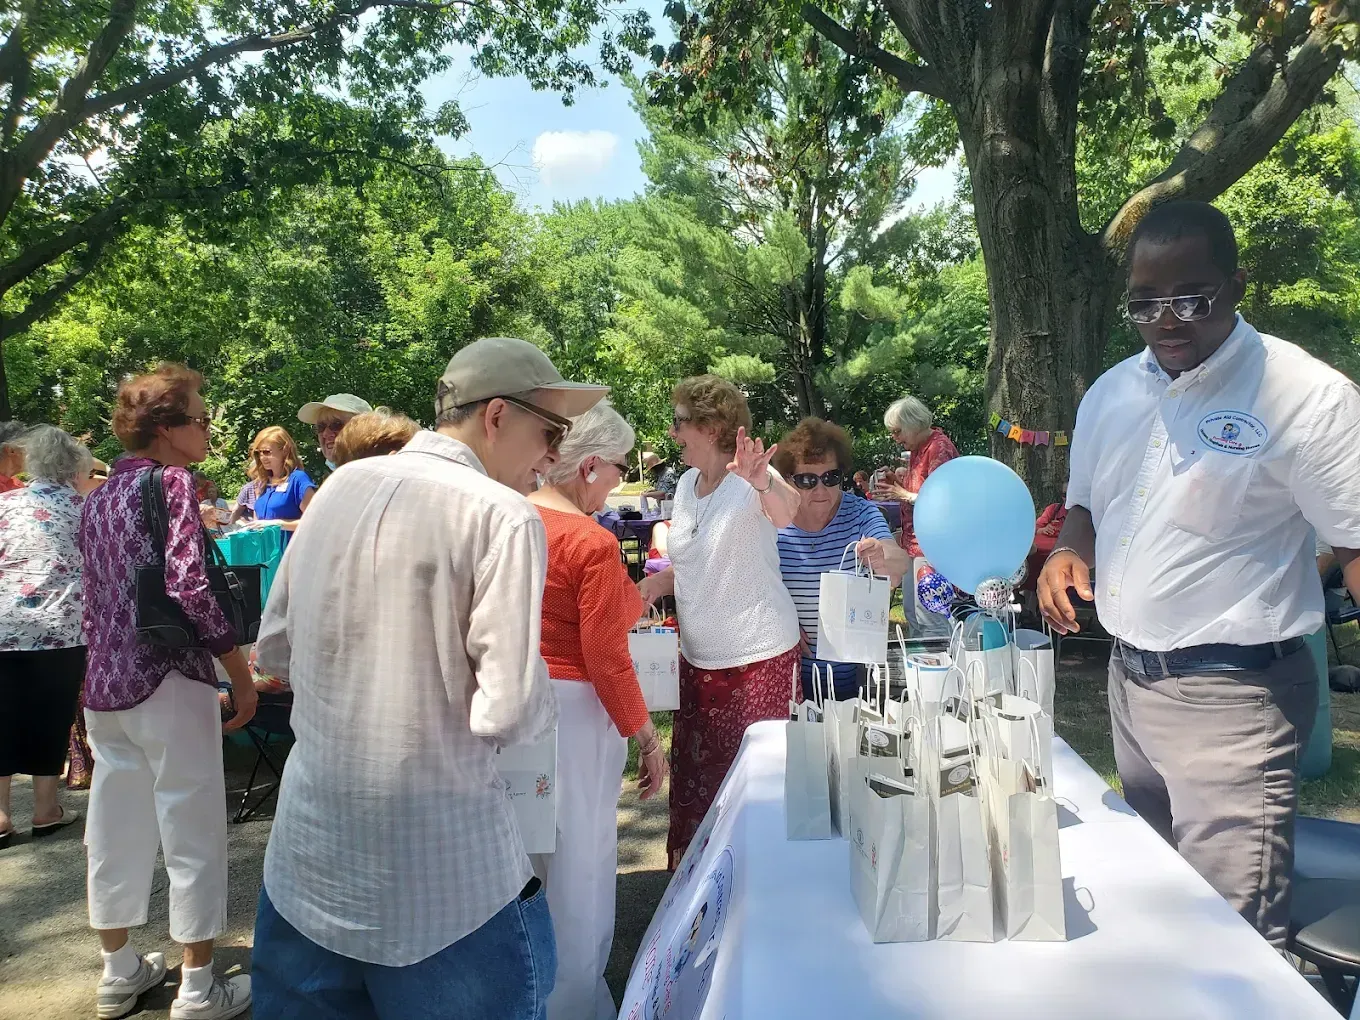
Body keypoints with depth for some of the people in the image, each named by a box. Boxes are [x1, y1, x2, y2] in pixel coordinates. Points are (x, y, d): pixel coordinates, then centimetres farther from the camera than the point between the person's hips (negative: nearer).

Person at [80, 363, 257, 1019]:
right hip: (166, 679, -8)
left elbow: (96, 594, 20)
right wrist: (242, 675, -15)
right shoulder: (170, 481, -12)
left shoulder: (99, 497, 14)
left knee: (116, 828, 17)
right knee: (192, 832, 2)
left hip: (104, 682, 8)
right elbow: (188, 587, -22)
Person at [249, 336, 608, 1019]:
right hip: (441, 875, -6)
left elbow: (274, 649, 10)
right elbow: (508, 714, -21)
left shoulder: (342, 486, 2)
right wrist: (542, 704, 0)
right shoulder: (503, 517, -17)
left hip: (307, 849, 6)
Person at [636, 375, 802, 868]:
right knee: (691, 771, 15)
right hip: (698, 657, 7)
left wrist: (763, 483, -60)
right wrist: (657, 581, -2)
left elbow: (786, 512, -39)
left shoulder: (749, 481, -16)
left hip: (758, 656, -7)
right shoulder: (687, 484, 8)